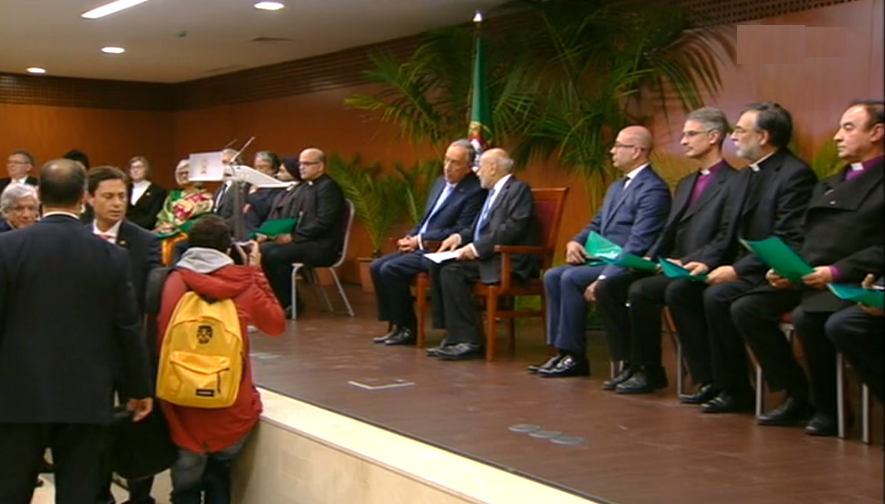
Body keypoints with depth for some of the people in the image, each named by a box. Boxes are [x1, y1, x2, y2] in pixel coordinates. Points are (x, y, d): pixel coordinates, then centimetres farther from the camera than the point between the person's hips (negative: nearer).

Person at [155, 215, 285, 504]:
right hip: (232, 411, 0)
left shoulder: (172, 282, -5)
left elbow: (154, 339, 0)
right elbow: (276, 325, 11)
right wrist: (256, 274, 15)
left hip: (183, 411, 0)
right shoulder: (242, 284, -4)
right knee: (218, 473, 25)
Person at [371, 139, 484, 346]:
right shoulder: (440, 183, 14)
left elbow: (461, 232, -18)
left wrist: (420, 240, -16)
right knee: (376, 266, -4)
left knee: (391, 269, -22)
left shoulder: (475, 191, -13)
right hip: (420, 247, 9)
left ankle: (407, 328, -8)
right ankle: (395, 324, 0)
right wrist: (410, 238, 0)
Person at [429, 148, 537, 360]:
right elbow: (480, 227, 25)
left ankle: (470, 341, -21)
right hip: (489, 256, 9)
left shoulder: (519, 189, -8)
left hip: (509, 261, -9)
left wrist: (475, 248, -23)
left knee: (452, 271, -25)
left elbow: (512, 229, -20)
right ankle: (453, 335, -6)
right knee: (438, 267, -7)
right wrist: (459, 236, 4)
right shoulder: (495, 192, 21)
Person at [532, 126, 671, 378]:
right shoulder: (616, 187, 19)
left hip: (625, 267, -9)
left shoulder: (654, 189, -13)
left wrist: (604, 279, -27)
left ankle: (575, 356, -15)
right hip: (602, 260, 9)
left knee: (571, 278, -25)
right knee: (553, 276, -8)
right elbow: (595, 225, 22)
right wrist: (574, 242, -2)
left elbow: (638, 244, -22)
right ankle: (562, 352, -8)